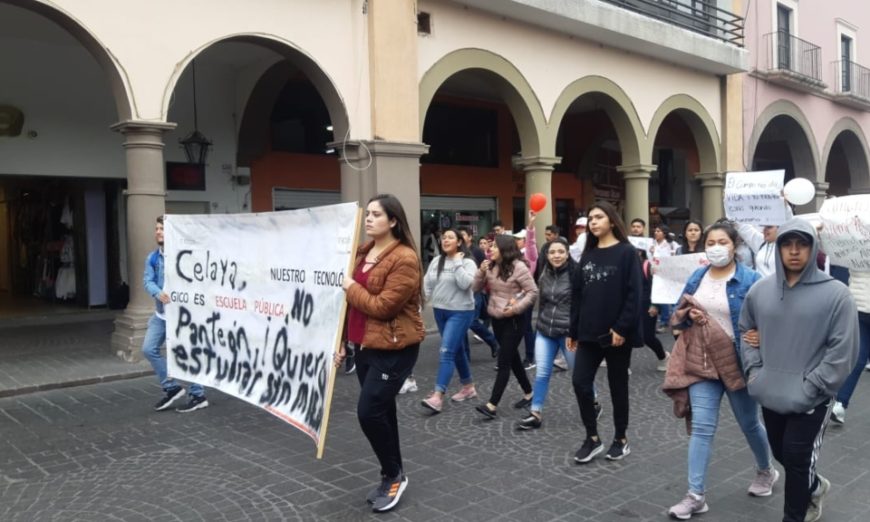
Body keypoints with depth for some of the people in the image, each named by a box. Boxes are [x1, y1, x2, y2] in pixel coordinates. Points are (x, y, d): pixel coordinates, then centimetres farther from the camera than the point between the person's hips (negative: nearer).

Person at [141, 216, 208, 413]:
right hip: (161, 314, 7)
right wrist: (158, 293, -26)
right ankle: (172, 387, 17)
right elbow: (148, 281, -5)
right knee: (149, 349, 4)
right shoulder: (152, 258, 7)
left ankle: (198, 395, 10)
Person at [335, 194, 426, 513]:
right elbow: (351, 302, 15)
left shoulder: (404, 259, -17)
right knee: (381, 411, 14)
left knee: (369, 412, -10)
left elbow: (382, 307, -22)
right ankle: (391, 477, 29)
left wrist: (350, 287, -10)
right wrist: (343, 341, 13)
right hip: (365, 346, 8)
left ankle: (394, 476, 12)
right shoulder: (363, 253, 9)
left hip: (394, 348, -8)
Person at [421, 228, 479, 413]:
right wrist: (433, 299, 2)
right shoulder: (436, 261, 7)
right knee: (457, 351, 16)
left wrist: (457, 262, -18)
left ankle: (438, 396, -16)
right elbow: (427, 282, 11)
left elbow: (465, 284, -24)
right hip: (440, 311, 6)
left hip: (460, 312, -6)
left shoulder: (467, 262, -9)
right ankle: (468, 387, 30)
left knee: (446, 352, -14)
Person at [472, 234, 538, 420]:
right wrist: (481, 271, -10)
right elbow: (476, 288, 5)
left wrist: (516, 308, -21)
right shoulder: (491, 266, 5)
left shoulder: (518, 267, -15)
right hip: (496, 319, 7)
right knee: (512, 358, 16)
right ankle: (528, 394, 32)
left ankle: (492, 405, -8)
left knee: (504, 362, -7)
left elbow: (533, 292, -14)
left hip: (514, 320, -7)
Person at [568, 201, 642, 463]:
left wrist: (622, 327, -19)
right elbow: (577, 294, 12)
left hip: (617, 333, -5)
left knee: (617, 385, 7)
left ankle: (621, 439, 24)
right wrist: (573, 330, 10)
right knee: (581, 382, -1)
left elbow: (633, 294, -12)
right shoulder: (588, 255, 11)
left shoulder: (626, 252, -6)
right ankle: (592, 438, 15)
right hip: (589, 333, 5)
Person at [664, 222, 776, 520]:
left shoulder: (749, 280, -9)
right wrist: (688, 314, -11)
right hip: (702, 361, 3)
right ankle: (696, 495, 2)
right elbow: (678, 316, 10)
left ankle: (766, 471, 45)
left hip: (737, 361, -2)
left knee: (749, 423, 17)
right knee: (701, 427, -2)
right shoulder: (696, 278, 4)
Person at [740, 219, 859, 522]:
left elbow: (843, 351, -13)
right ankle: (815, 487, 49)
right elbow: (746, 331, 14)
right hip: (771, 395, 5)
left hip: (810, 401, -5)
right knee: (781, 454, 20)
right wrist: (754, 372, 2)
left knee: (797, 460, 3)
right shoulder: (760, 290, 1)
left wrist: (809, 388, -16)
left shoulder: (835, 294, -13)